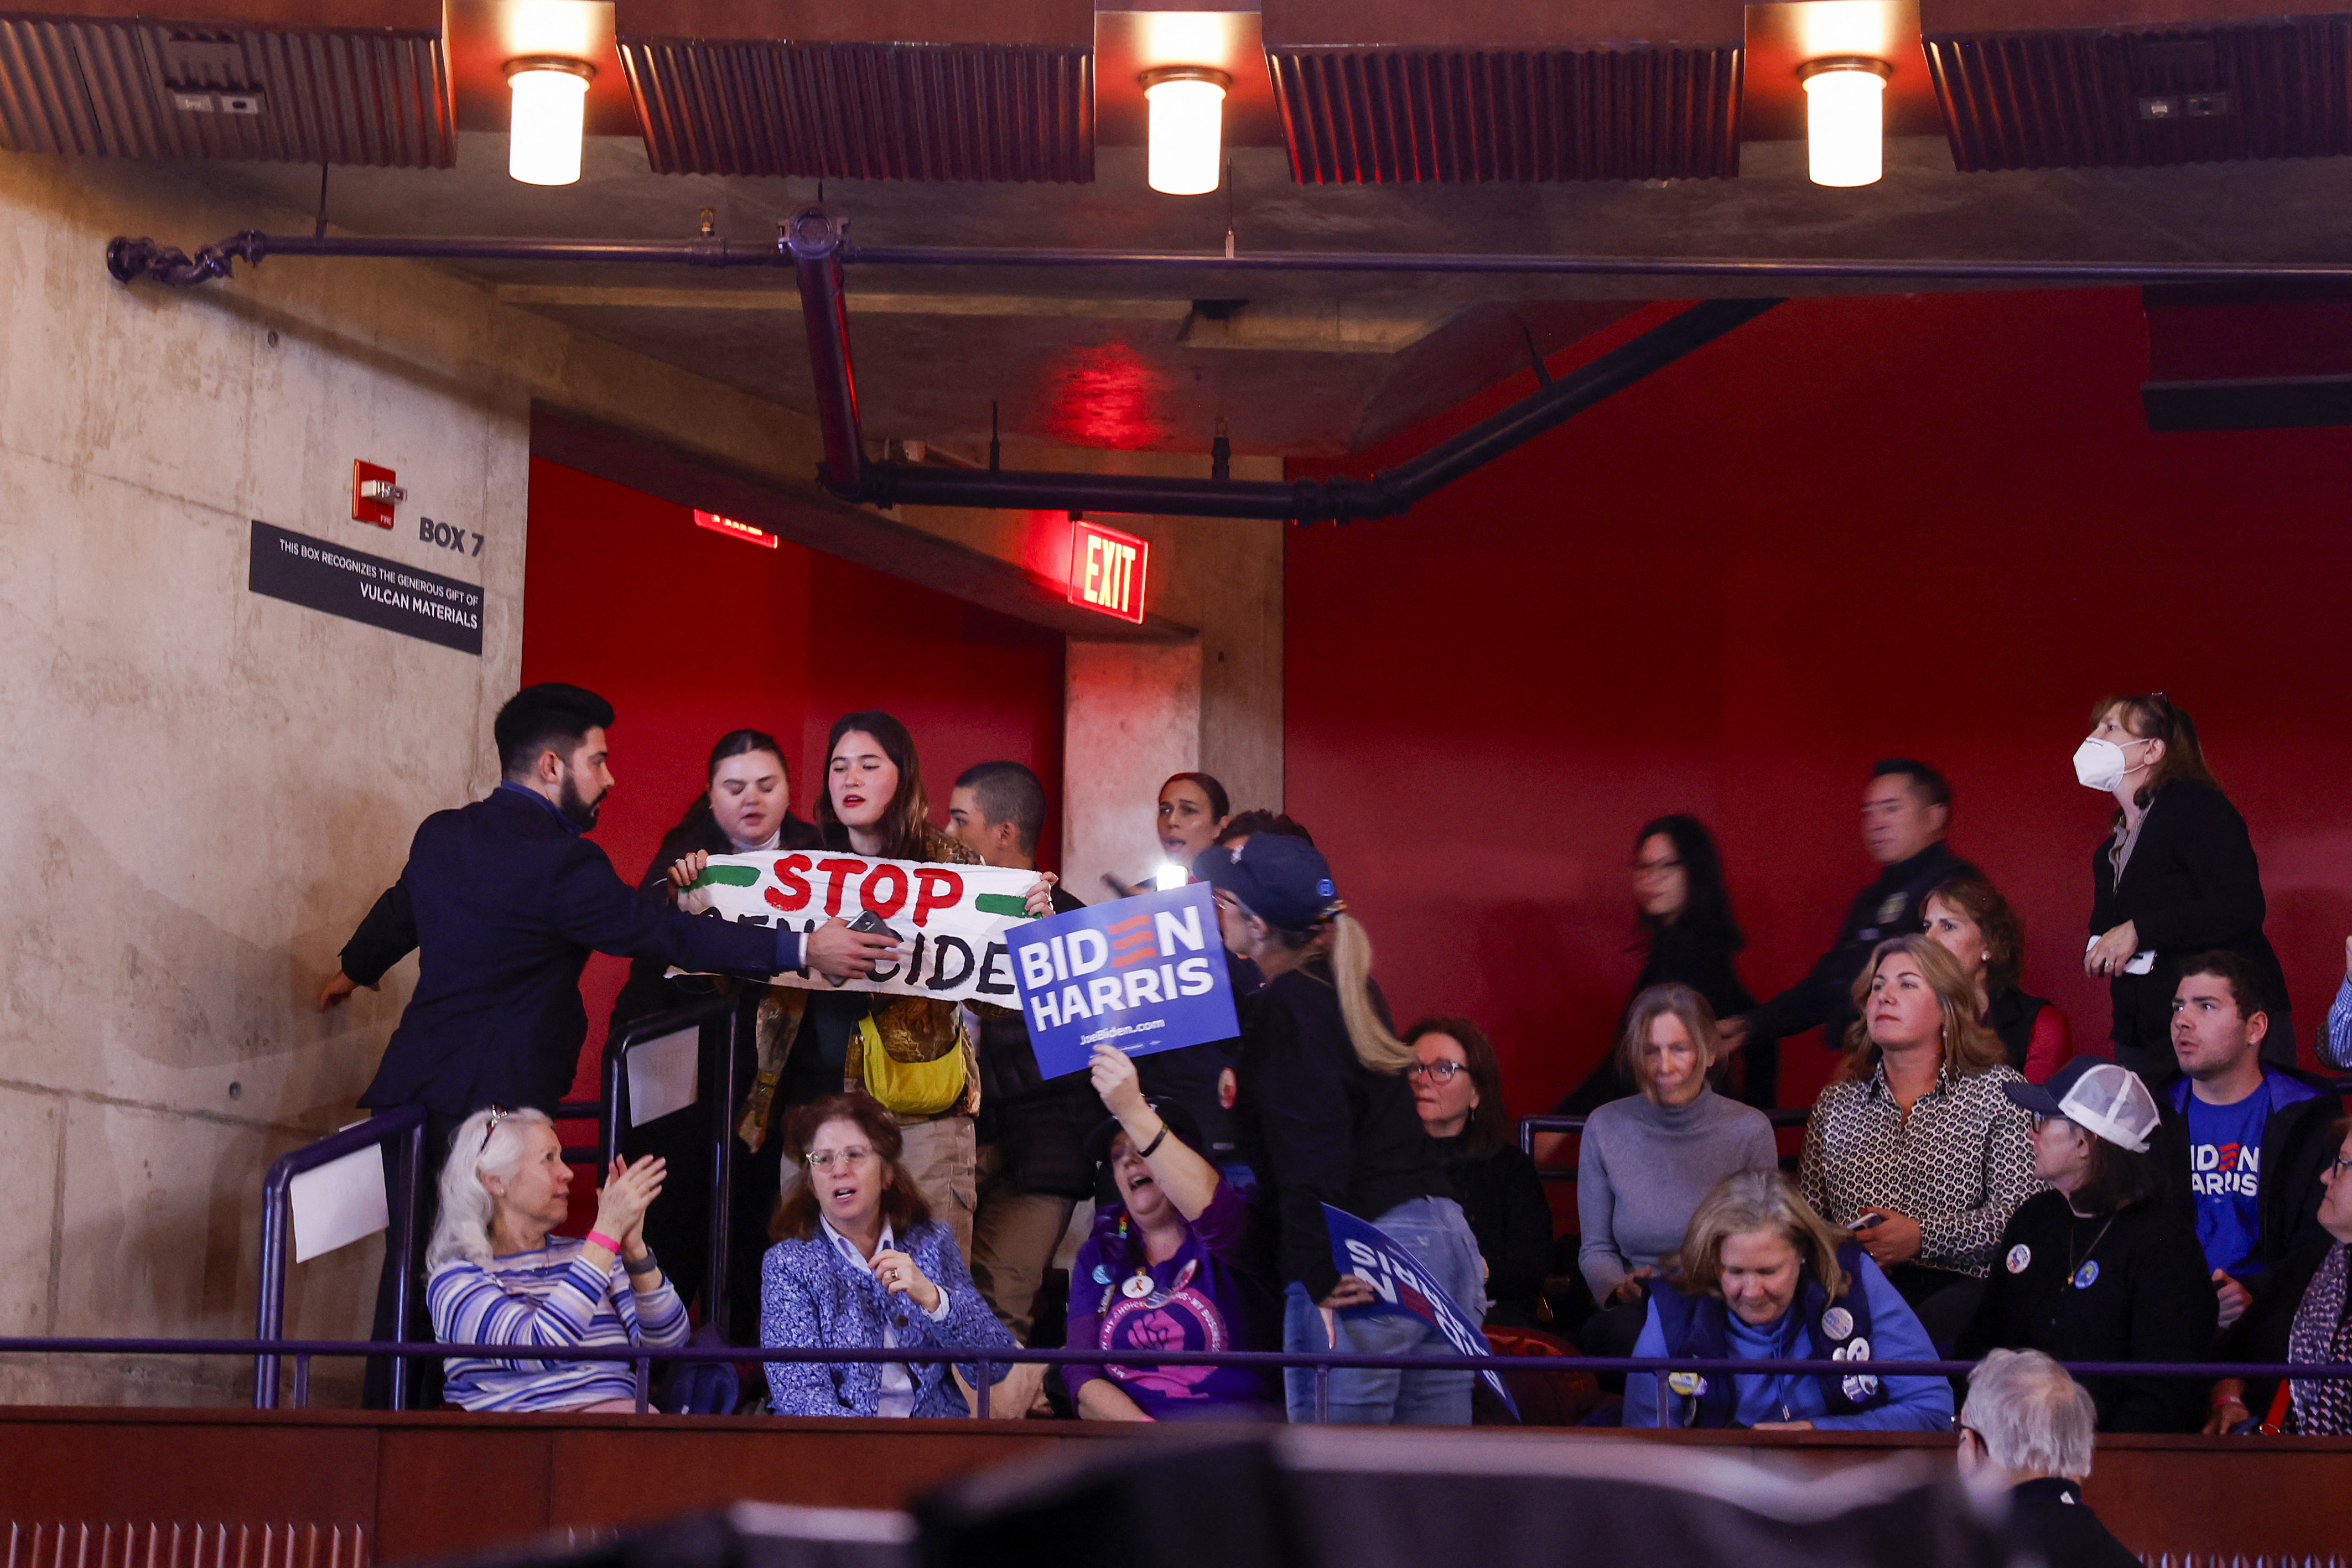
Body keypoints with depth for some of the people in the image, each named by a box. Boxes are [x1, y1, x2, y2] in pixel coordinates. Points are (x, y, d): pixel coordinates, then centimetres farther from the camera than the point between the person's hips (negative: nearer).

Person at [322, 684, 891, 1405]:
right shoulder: (561, 861, -15)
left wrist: (355, 970, 52)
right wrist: (802, 950, -14)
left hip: (415, 1088, 8)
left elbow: (397, 911, 31)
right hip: (497, 1100, -8)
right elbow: (669, 935, -16)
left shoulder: (440, 834, 11)